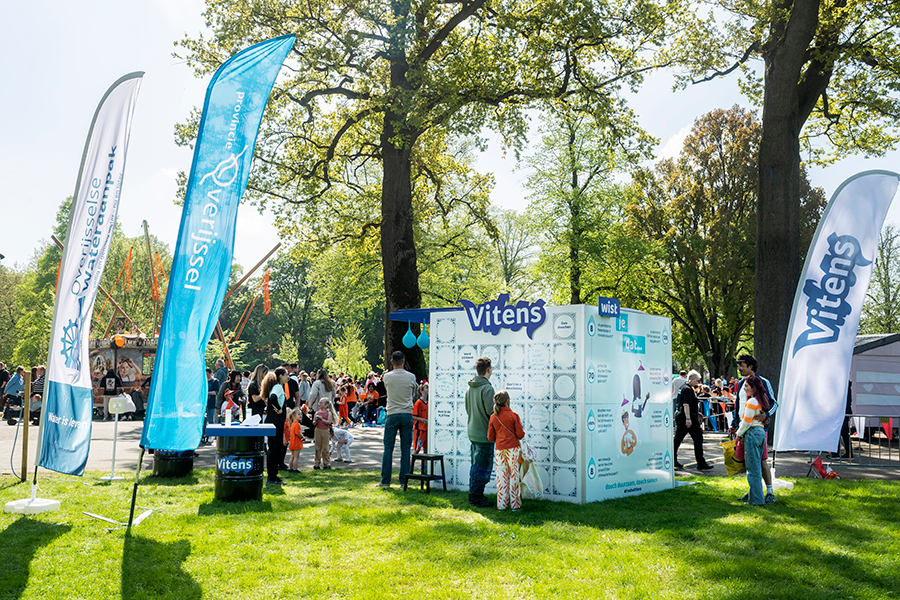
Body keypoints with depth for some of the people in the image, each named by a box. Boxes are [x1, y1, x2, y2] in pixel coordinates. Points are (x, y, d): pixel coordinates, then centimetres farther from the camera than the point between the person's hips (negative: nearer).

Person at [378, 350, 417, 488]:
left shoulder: (387, 377, -3)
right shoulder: (411, 377, -2)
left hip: (392, 415, -1)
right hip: (407, 414, 1)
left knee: (388, 448, 5)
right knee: (405, 449, 6)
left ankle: (385, 481, 4)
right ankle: (404, 480, 8)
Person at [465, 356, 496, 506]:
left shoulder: (469, 388, 9)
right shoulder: (487, 388, -18)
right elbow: (491, 411, -21)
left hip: (473, 432, 9)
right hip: (484, 434, -8)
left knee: (475, 466, 17)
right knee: (483, 468, -1)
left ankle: (474, 495, 23)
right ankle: (476, 498, 3)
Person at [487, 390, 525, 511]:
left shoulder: (493, 417, 1)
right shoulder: (513, 415, -9)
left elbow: (490, 437, 5)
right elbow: (520, 435, -8)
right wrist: (523, 432, 14)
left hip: (499, 450, 3)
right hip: (512, 449, -3)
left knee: (501, 476, 8)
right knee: (514, 476, 5)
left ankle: (502, 504, 11)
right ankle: (515, 504, 8)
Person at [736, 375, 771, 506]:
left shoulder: (752, 402, -15)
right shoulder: (760, 401, 13)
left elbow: (747, 421, -16)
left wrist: (739, 433, 0)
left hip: (752, 433, -9)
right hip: (761, 432, 9)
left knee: (753, 467, -4)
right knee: (757, 466, 14)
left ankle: (756, 499, -2)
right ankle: (754, 495, 19)